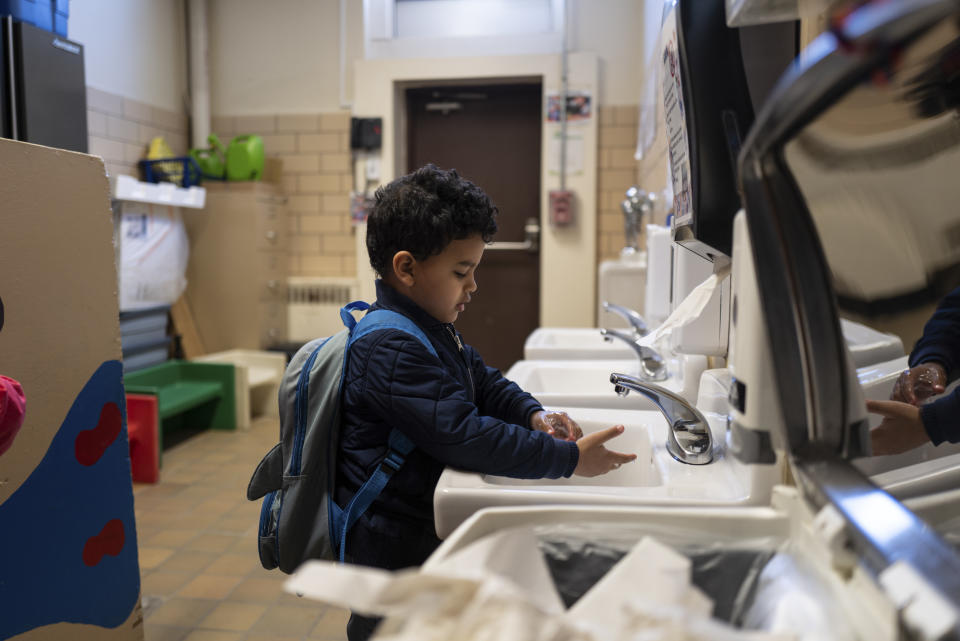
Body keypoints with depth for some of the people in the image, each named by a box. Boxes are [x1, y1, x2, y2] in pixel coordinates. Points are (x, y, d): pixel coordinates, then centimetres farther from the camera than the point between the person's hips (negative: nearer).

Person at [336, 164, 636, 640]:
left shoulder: (430, 327, 6)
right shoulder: (390, 351, -27)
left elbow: (484, 383, 17)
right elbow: (466, 438, -32)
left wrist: (534, 415, -3)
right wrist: (569, 457, -26)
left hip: (424, 528, 9)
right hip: (394, 546, -9)